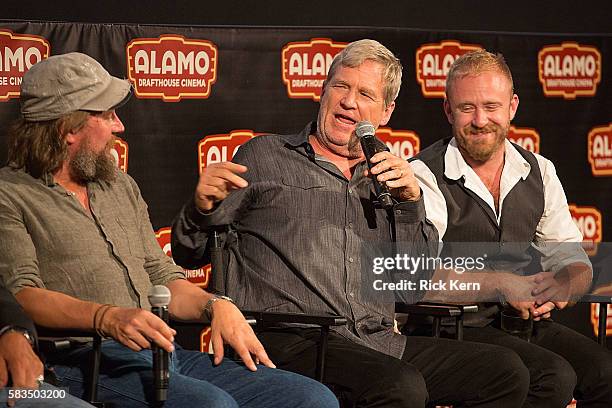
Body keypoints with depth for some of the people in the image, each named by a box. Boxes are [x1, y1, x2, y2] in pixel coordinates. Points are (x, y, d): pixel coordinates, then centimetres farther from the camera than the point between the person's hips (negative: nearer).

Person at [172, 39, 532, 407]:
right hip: (289, 338, -5)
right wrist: (203, 209, -13)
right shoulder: (265, 156, 12)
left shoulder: (385, 179, 24)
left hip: (379, 342, 6)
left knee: (506, 371, -10)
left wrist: (411, 202, 2)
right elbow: (189, 255, 9)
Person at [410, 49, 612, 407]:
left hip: (527, 322, 5)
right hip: (455, 326, -5)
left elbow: (572, 260, 13)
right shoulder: (425, 176, -5)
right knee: (554, 377, -27)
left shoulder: (539, 172, 13)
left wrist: (562, 285, -12)